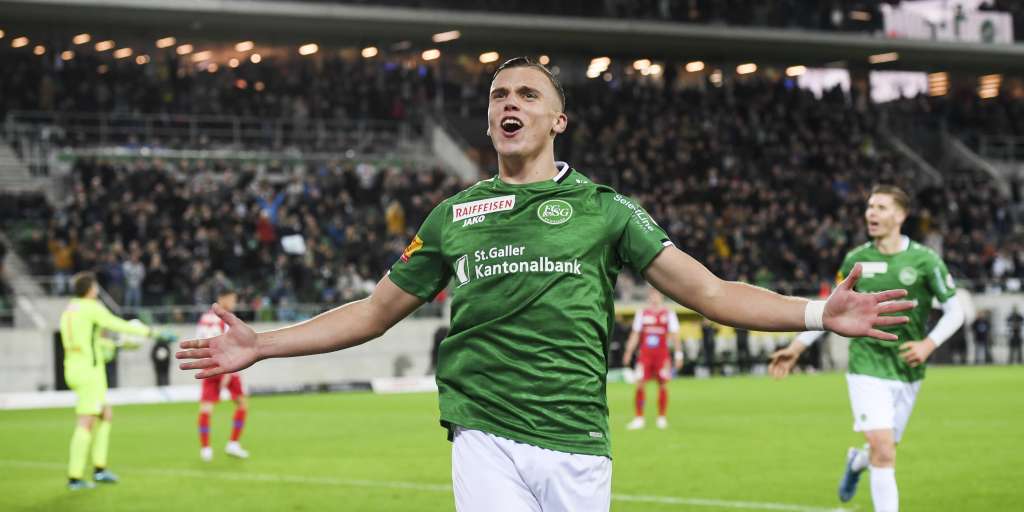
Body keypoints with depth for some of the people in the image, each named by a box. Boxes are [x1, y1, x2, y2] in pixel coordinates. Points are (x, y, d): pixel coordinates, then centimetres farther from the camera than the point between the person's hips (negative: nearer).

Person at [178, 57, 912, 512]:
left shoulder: (603, 209, 8)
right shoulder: (453, 217, 13)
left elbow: (710, 291, 3)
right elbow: (374, 313, 20)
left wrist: (817, 313, -10)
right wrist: (262, 345, 14)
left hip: (578, 446, 0)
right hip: (487, 438, 0)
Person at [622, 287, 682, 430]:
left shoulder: (669, 314, 3)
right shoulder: (642, 314, 9)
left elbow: (675, 335, 2)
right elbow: (635, 334, 11)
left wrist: (678, 354, -4)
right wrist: (629, 352, 3)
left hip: (662, 354, -1)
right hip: (645, 354, 1)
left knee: (662, 385, 1)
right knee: (639, 384, -7)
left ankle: (662, 418, 13)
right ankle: (639, 418, 0)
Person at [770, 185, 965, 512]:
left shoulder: (924, 260, -6)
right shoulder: (855, 260, 1)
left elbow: (955, 311, -2)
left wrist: (929, 344, -18)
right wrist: (797, 347, 11)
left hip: (907, 372, 1)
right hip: (867, 368, -1)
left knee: (883, 452, 13)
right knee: (883, 451, -16)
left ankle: (856, 462, 49)